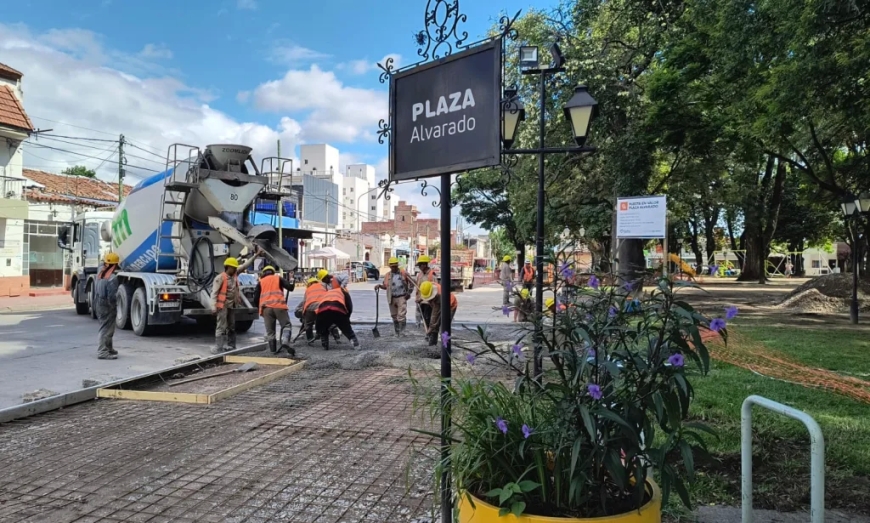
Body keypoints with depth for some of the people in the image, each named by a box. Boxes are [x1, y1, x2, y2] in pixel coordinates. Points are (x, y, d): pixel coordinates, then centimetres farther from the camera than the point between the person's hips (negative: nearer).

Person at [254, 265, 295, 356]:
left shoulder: (260, 282, 21)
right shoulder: (278, 278, 17)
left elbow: (256, 298, 14)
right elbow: (290, 287, 6)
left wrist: (259, 307, 29)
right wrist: (292, 285, 29)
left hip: (266, 307, 2)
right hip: (279, 306, -2)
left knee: (270, 331, 10)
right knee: (286, 325, 5)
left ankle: (273, 350, 8)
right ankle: (285, 342, -19)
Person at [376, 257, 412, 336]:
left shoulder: (403, 273, -1)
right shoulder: (387, 275, 6)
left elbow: (410, 282, 7)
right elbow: (385, 286, 13)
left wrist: (409, 292, 0)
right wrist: (379, 286, -7)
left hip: (402, 297, -3)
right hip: (392, 298, 3)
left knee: (401, 315, -12)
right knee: (394, 316, 10)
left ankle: (402, 331, -8)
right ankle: (397, 332, 22)